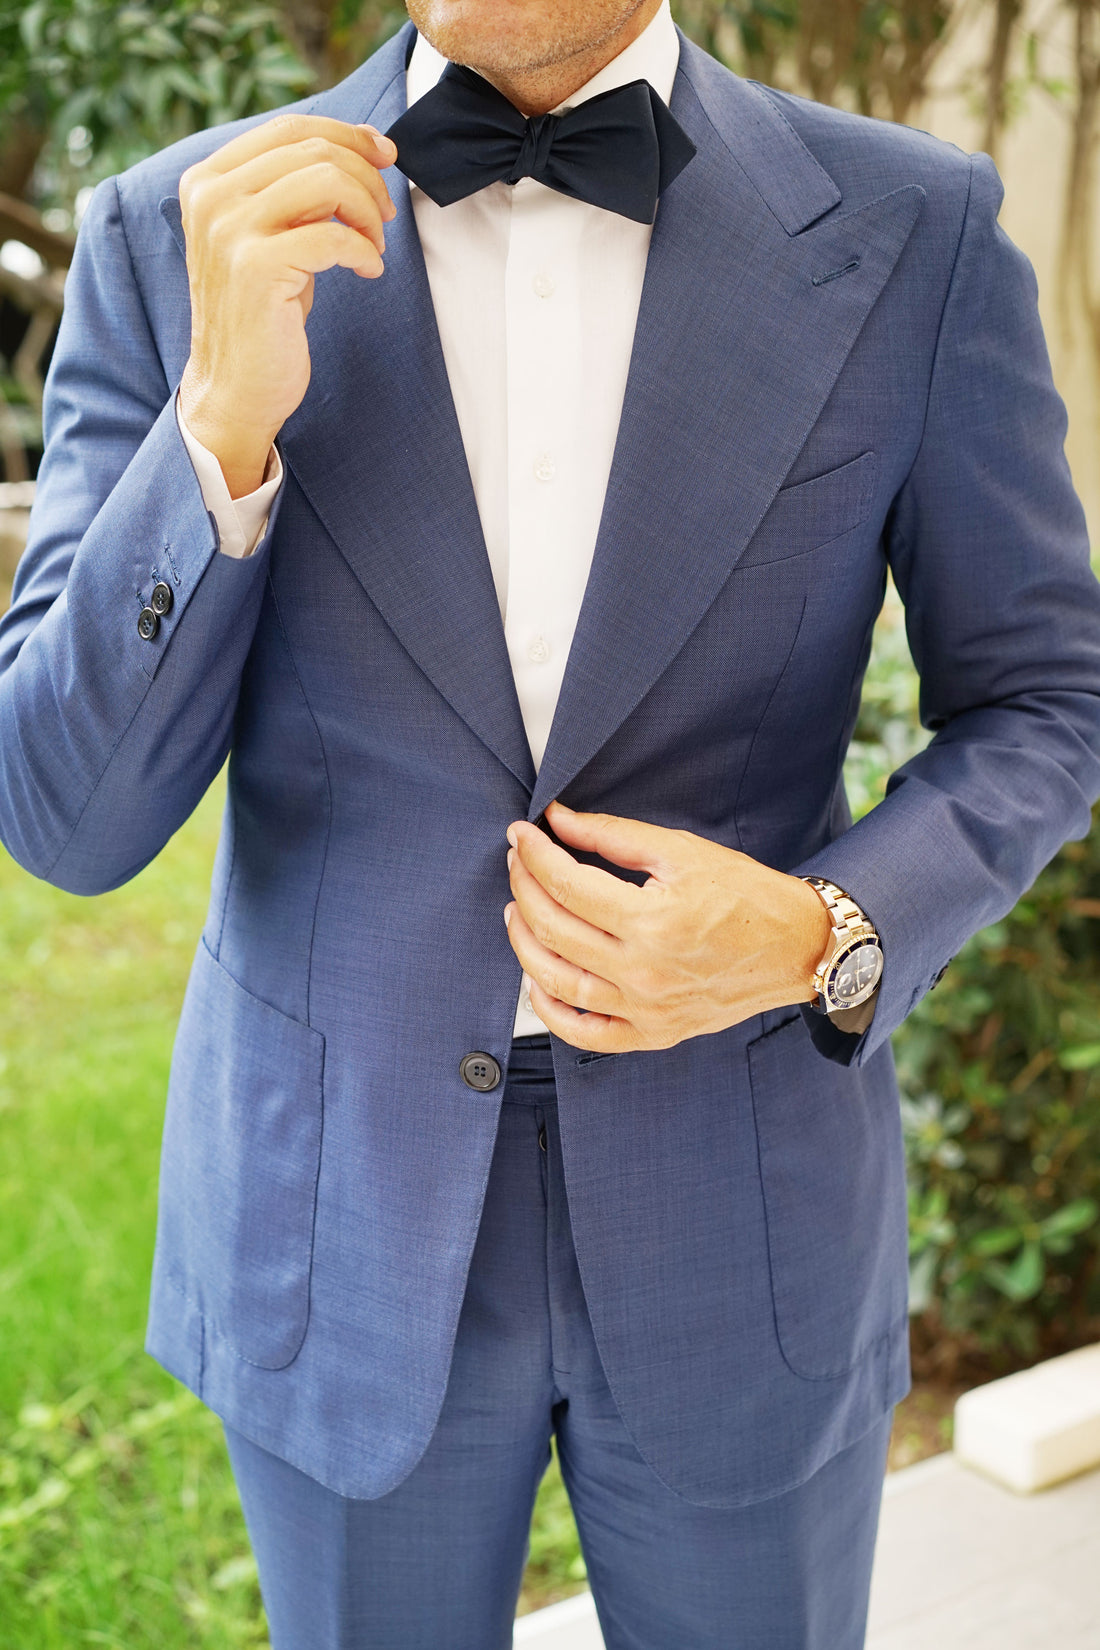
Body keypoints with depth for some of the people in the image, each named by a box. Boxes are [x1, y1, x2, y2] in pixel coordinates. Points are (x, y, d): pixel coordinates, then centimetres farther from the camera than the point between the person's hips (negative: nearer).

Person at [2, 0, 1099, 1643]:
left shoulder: (915, 232, -8)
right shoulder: (177, 240, -8)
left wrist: (827, 938, -18)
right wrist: (222, 423, -26)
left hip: (744, 1229, 1)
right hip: (342, 1229, 1)